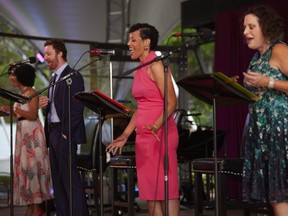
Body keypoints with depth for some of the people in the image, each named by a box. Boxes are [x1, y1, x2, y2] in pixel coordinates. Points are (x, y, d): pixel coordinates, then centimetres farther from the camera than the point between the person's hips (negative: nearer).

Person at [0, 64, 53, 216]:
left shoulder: (31, 92, -9)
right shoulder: (20, 93, 15)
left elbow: (33, 115, -18)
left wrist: (14, 108, -21)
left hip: (32, 133, -8)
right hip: (22, 132, 8)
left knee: (31, 166, -6)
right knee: (24, 167, 8)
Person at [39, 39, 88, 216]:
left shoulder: (73, 76, -9)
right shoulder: (55, 78, 19)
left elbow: (77, 108, -15)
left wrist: (66, 133, -17)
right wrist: (45, 104, 1)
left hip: (65, 133, -9)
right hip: (53, 132, 9)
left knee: (71, 178, -10)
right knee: (58, 179, 10)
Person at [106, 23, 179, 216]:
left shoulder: (156, 66, -10)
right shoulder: (140, 70, 15)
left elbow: (171, 103, -16)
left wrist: (157, 125, -31)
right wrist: (124, 136, 18)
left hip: (160, 135, -9)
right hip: (143, 136, 9)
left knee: (166, 189, -6)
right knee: (149, 190, 9)